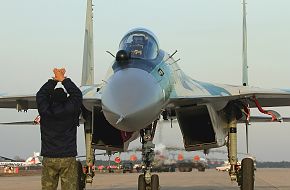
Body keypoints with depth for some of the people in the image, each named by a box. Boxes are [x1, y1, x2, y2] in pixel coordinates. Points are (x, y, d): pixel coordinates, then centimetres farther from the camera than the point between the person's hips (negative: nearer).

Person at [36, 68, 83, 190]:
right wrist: (63, 79, 14)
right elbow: (77, 94, 8)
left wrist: (54, 80, 18)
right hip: (68, 158, -1)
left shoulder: (45, 112, -4)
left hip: (48, 159, 1)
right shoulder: (70, 111, -8)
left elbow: (41, 94, 13)